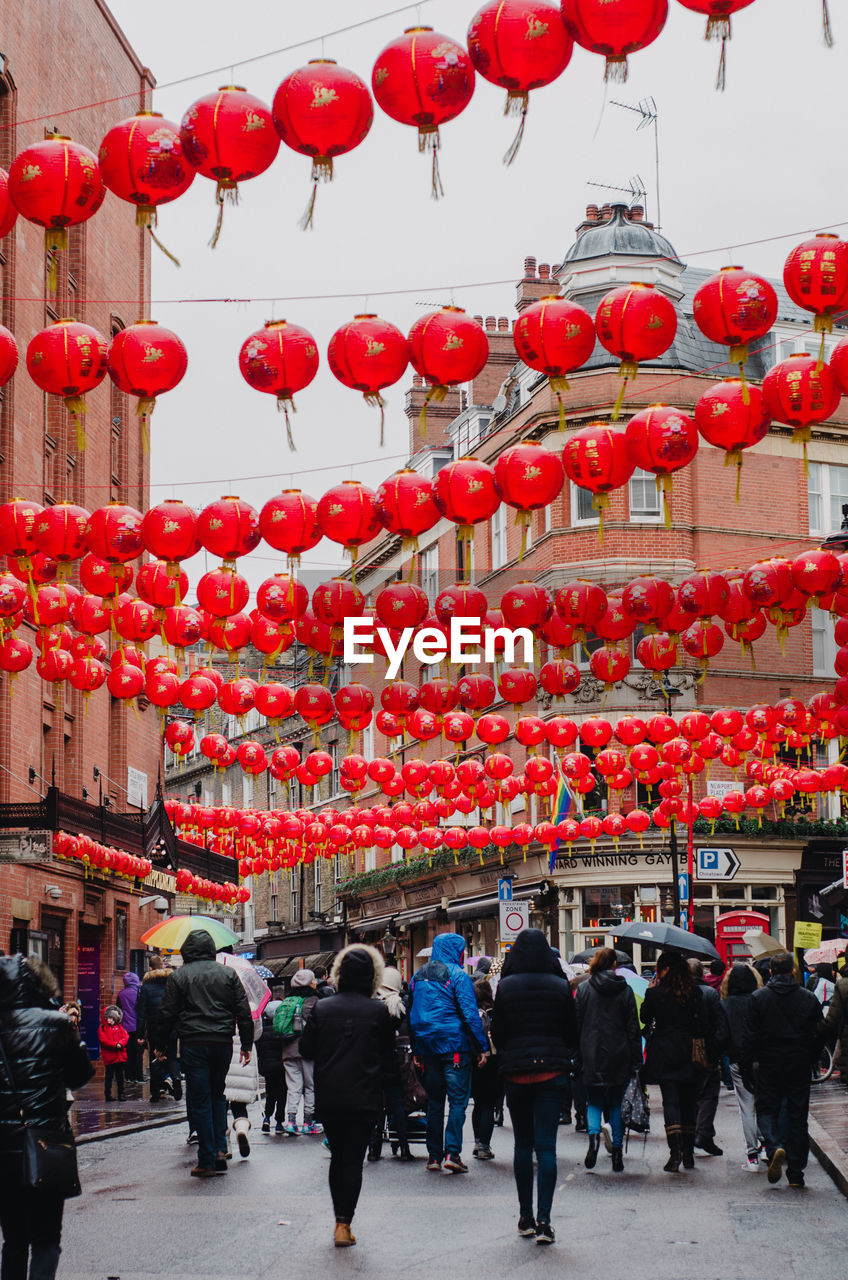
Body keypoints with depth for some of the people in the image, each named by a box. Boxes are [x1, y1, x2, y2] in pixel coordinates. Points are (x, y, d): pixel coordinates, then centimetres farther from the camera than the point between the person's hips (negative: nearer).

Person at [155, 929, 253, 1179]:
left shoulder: (178, 976, 1)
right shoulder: (228, 974, 8)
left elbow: (166, 1014, -1)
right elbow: (244, 1012, 7)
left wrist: (161, 1046, 9)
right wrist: (246, 1044, 13)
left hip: (193, 1045, -3)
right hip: (223, 1043, 3)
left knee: (199, 1101, 1)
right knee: (217, 1094, 19)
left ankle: (207, 1160, 0)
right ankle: (220, 1149, 7)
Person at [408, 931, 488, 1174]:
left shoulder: (418, 977, 12)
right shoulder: (458, 976, -8)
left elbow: (412, 1015, 15)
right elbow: (470, 1014, -12)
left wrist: (416, 1050, 19)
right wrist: (481, 1047, -8)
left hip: (427, 1046, 6)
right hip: (454, 1045, -6)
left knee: (434, 1101, 12)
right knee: (458, 1100, -3)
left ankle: (434, 1155, 11)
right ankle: (452, 1152, -13)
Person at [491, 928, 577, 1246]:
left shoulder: (506, 987, -5)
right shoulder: (560, 987, -3)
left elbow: (497, 1033, 0)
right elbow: (572, 1032, 4)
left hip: (516, 1072, 0)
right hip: (552, 1072, 0)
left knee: (523, 1144, 13)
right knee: (546, 1146, -2)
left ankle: (525, 1216, 17)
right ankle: (543, 1220, -10)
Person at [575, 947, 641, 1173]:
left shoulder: (583, 989, -2)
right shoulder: (624, 990, 0)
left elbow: (576, 1024, 0)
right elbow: (633, 1028, 2)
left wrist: (575, 1055, 7)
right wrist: (636, 1061, 6)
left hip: (592, 1055, -1)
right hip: (618, 1056, 1)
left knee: (594, 1101, 9)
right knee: (616, 1103, 10)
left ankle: (594, 1134, -18)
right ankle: (617, 1150, 7)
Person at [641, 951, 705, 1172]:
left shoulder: (655, 993, -7)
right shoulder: (695, 993, 1)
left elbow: (645, 1018, 6)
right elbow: (701, 1023, 2)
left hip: (665, 1054, -3)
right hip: (688, 1054, 3)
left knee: (670, 1102, -3)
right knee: (688, 1103, 11)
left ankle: (675, 1151, -16)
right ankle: (688, 1153, 14)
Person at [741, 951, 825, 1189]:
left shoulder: (758, 997, -3)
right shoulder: (808, 998, 0)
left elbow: (750, 1035, -3)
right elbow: (819, 1034, 3)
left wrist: (747, 1065, 4)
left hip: (769, 1063, -1)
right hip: (799, 1066, 1)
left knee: (766, 1109, 10)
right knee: (797, 1115, 7)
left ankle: (775, 1148, -19)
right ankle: (796, 1173, 7)